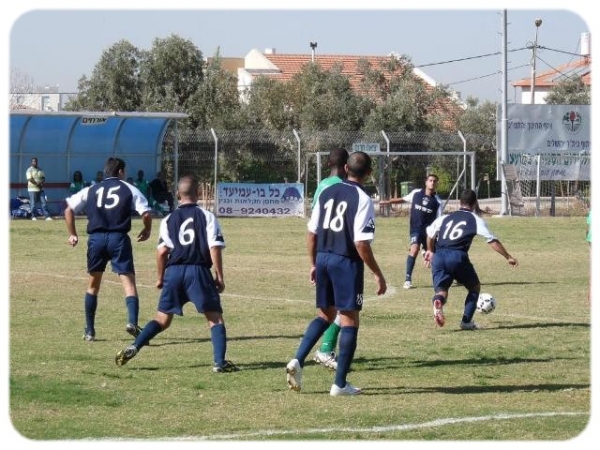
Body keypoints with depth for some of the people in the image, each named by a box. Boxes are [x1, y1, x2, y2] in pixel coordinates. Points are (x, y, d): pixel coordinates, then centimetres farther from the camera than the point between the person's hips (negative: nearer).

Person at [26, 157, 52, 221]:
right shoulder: (29, 170, -4)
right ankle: (33, 216, 7)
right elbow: (30, 179, -15)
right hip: (33, 189, -5)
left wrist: (42, 183, -7)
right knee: (33, 204, -2)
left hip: (40, 189, 5)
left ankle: (47, 216, -2)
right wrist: (37, 184, -18)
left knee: (43, 203, 1)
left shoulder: (40, 169, 15)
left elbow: (43, 177, 14)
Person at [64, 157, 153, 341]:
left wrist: (72, 234, 17)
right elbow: (146, 213, -3)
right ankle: (132, 322, -26)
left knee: (93, 284, 17)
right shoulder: (129, 189, 7)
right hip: (118, 238, -3)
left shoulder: (91, 190, 14)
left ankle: (89, 331, 19)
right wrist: (147, 230, 16)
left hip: (96, 238, 3)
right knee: (128, 282, -3)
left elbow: (69, 210, 10)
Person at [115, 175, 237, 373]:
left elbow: (162, 251, 2)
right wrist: (219, 276, -1)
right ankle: (220, 362, -6)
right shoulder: (207, 216, 2)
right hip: (199, 271, -3)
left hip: (174, 271, 3)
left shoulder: (169, 219, 8)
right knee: (215, 317, 4)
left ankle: (133, 348, -1)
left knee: (162, 318, 13)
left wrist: (161, 277, 13)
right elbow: (215, 248, -6)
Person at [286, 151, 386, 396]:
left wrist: (313, 264, 21)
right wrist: (377, 274, -9)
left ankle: (298, 361, 3)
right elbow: (361, 244, -16)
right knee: (349, 320, 3)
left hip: (323, 257, 6)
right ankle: (340, 383, 5)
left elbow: (311, 233, 10)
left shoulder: (327, 192, 7)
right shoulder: (362, 200, -11)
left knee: (325, 314, 20)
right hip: (347, 261, -6)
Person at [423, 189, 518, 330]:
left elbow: (430, 234, 34)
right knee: (475, 287, 19)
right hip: (458, 256, -3)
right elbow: (492, 241, 7)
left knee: (441, 291, 2)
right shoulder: (475, 219, 12)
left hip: (439, 257, 3)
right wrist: (508, 257, 14)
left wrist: (430, 251, 52)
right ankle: (466, 321, 8)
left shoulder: (446, 218, 24)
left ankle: (438, 300, -36)